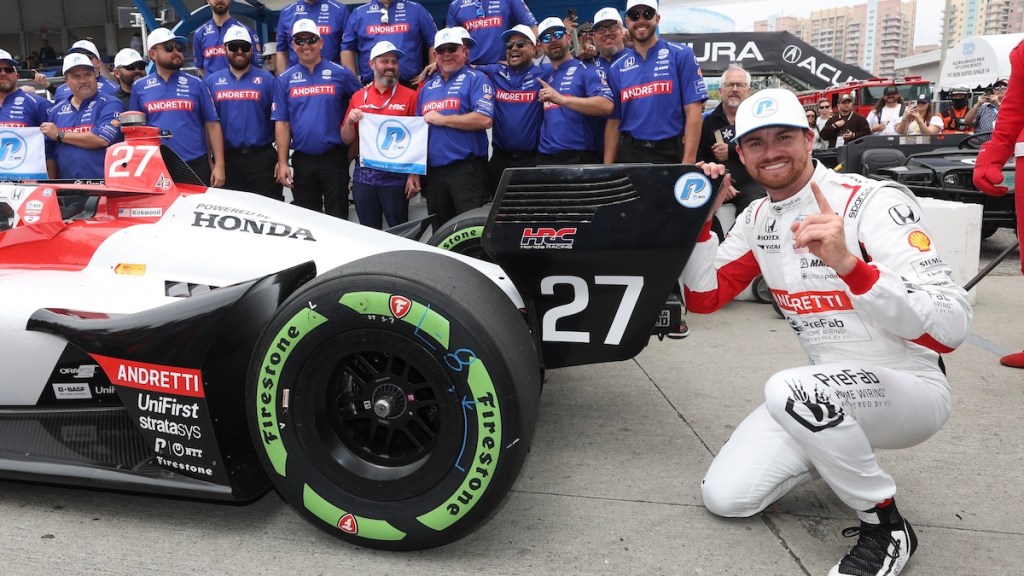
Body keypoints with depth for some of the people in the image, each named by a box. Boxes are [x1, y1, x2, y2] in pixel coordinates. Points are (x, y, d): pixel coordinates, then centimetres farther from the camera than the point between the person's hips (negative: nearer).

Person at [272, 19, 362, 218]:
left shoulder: (341, 74, 0)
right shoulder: (284, 80, 5)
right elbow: (282, 123, 3)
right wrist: (282, 162, -2)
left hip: (334, 157, -2)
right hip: (302, 160, 2)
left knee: (337, 218, 3)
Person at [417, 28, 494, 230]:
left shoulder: (476, 79, -1)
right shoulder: (427, 85, 18)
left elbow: (485, 120, -16)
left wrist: (442, 119, -10)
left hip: (466, 169, -6)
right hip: (432, 170, 6)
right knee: (439, 233, 13)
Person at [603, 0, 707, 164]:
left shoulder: (681, 55, 0)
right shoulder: (617, 68, 9)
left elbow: (693, 111, -7)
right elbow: (613, 121, 8)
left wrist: (688, 161, -15)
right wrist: (608, 167, 1)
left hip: (671, 153, -2)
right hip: (629, 153, 3)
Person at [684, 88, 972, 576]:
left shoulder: (874, 201, -20)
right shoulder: (757, 218, 1)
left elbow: (950, 329, -29)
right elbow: (703, 299, 3)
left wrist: (848, 264, -45)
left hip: (911, 389, -6)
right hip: (827, 396, 6)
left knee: (788, 389, -36)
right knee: (724, 497, -5)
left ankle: (886, 526, -10)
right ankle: (839, 455, 19)